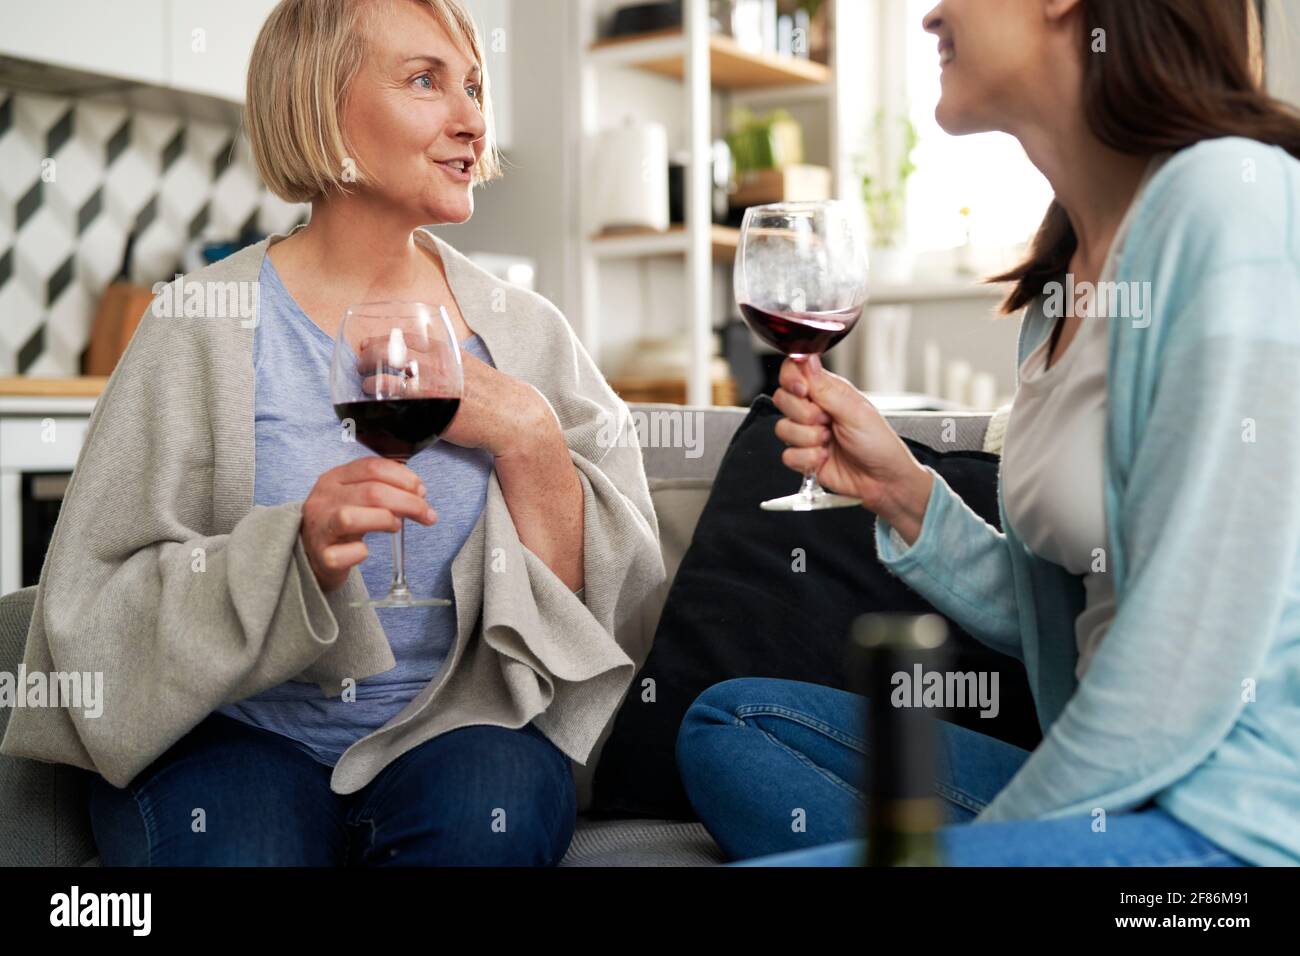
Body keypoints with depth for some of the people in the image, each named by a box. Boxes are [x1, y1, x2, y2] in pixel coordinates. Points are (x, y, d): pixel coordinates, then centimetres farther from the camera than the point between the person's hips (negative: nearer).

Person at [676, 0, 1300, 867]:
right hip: (1112, 787, 9)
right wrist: (901, 492, 1)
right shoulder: (1058, 287, 12)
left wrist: (999, 829, -8)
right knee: (728, 719, 16)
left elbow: (1191, 662, -20)